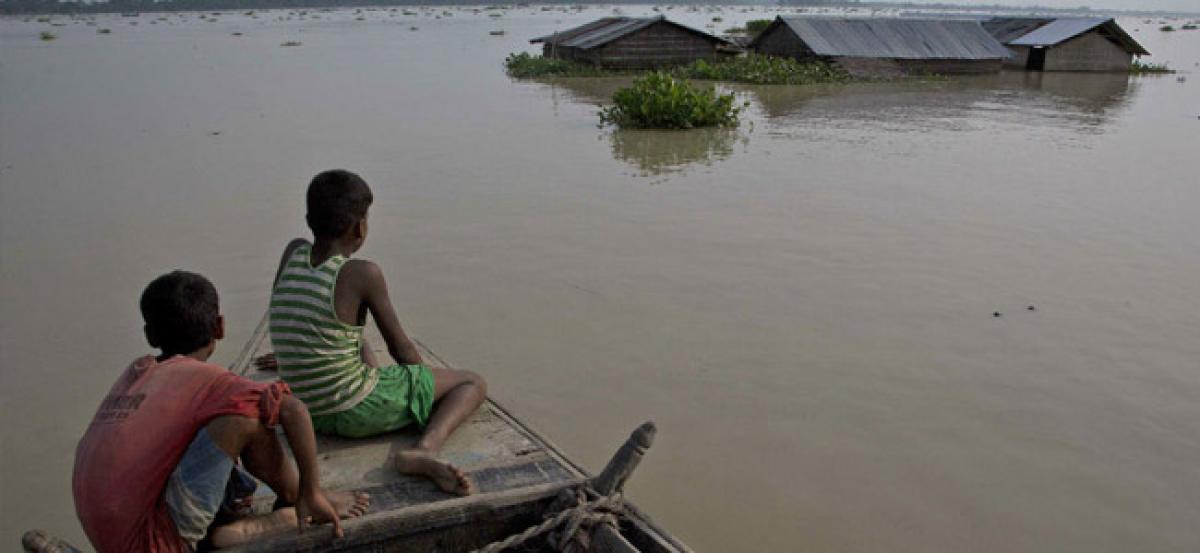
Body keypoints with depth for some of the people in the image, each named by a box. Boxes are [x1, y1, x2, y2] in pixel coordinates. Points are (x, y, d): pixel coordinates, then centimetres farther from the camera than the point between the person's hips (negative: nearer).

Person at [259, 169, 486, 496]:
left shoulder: (294, 252, -1)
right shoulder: (364, 274, -17)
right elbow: (401, 349, -6)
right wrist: (422, 374, 14)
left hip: (307, 416, 8)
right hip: (357, 413, -8)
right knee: (474, 383, 3)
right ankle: (426, 448, -18)